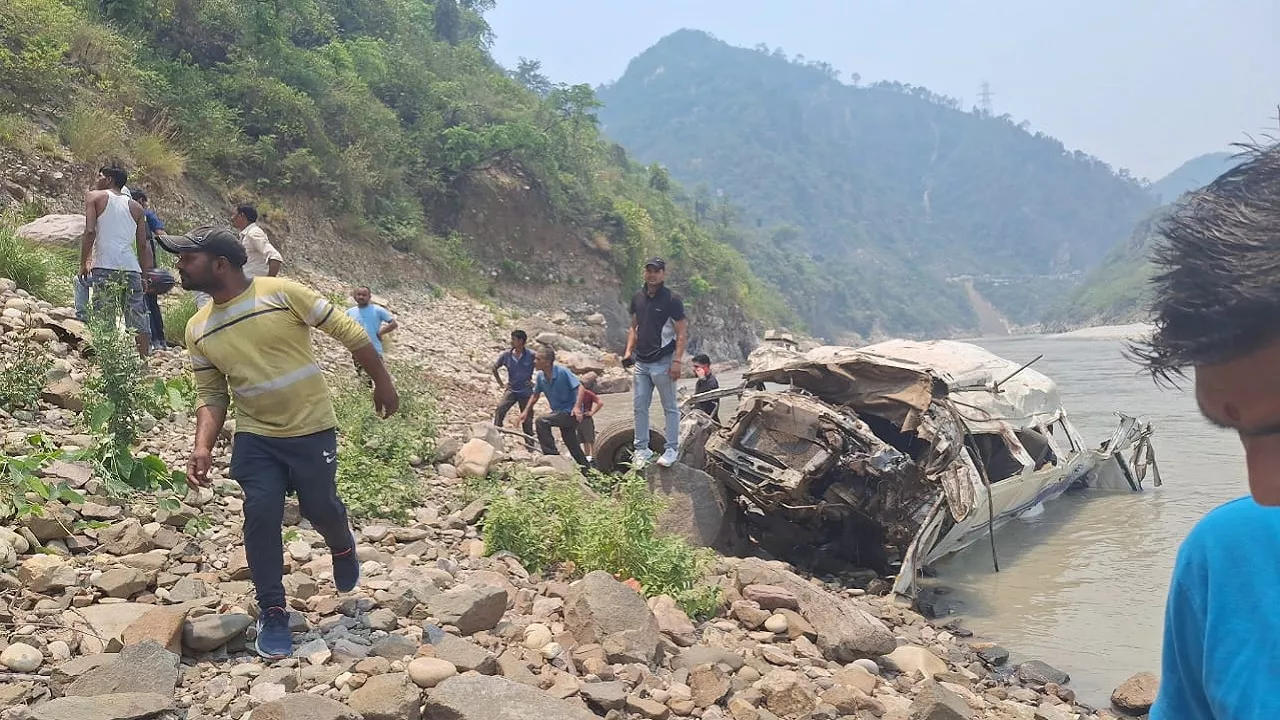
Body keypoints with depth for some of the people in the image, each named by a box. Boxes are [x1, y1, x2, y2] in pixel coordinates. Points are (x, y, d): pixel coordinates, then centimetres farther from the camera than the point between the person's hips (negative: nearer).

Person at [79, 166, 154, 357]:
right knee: (139, 321, 4)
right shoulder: (135, 206, 18)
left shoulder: (95, 196, 8)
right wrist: (146, 274, 15)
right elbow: (143, 244, 12)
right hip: (131, 268, 3)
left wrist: (83, 263, 1)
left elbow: (90, 231, -5)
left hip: (105, 267, -3)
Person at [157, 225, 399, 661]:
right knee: (261, 515, -5)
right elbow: (211, 394, 6)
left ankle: (342, 548, 43)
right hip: (255, 437, 4)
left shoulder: (283, 294, -15)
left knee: (321, 509, 6)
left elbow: (349, 332, -9)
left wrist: (381, 383, -5)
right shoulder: (198, 329, 2)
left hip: (312, 429, -3)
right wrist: (204, 447, -10)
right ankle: (272, 612, 11)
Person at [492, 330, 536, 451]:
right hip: (511, 390, 2)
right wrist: (501, 384, 7)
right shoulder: (506, 355, -4)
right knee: (500, 409, -23)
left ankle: (530, 448, 17)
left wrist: (534, 381, -2)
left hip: (526, 392, -2)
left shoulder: (531, 355, -13)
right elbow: (494, 368, 12)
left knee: (527, 419, 5)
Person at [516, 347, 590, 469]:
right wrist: (526, 411, 6)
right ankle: (587, 468, 33)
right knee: (571, 444, 17)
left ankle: (552, 454, -19)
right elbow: (535, 395, 16)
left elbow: (580, 388, -21)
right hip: (558, 412, 8)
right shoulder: (541, 376, 2)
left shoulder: (563, 372, -18)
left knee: (541, 421, -25)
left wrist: (577, 407, -34)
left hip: (570, 412, -8)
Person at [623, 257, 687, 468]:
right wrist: (629, 351, 8)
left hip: (662, 363, -6)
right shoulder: (637, 297, 9)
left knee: (670, 407, 3)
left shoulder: (672, 300, -9)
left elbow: (682, 333, -10)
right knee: (640, 407, 8)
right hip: (641, 362, 6)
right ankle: (642, 449, 17)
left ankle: (672, 449, 10)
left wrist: (677, 361, -17)